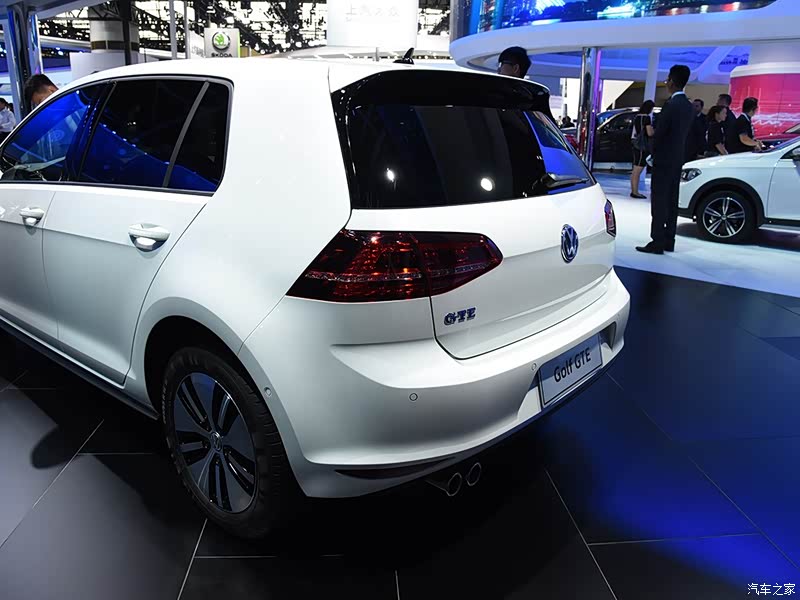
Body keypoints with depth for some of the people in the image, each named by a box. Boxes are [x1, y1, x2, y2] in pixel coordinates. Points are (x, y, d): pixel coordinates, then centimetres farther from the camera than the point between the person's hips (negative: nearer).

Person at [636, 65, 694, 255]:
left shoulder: (671, 105, -16)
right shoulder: (688, 106, 10)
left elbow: (659, 132, -15)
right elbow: (683, 132, 12)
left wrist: (653, 152, 2)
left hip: (664, 159, -9)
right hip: (677, 159, 9)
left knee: (659, 201, -7)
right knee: (671, 201, 11)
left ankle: (657, 242, -7)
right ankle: (668, 241, 17)